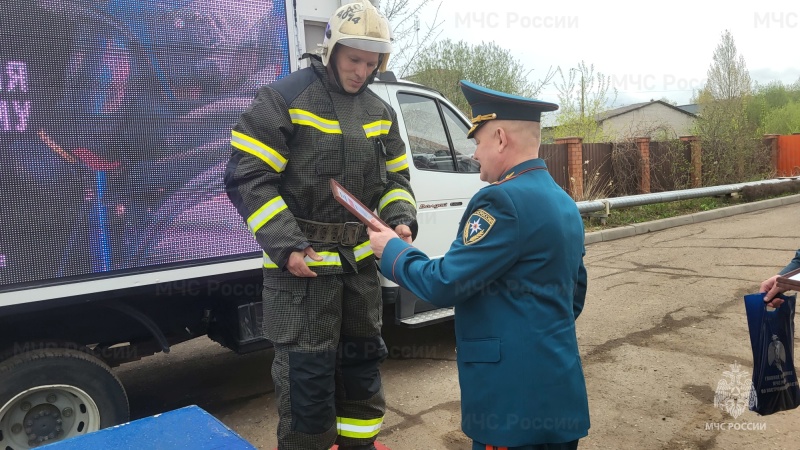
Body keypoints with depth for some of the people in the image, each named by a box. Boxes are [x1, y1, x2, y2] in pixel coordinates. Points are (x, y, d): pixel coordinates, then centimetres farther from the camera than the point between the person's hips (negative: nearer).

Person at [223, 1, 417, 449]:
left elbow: (395, 178, 15)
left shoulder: (381, 112, 9)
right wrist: (286, 245, -20)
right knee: (307, 370, 1)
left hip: (359, 258, 6)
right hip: (301, 259, -6)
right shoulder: (286, 97, -10)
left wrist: (402, 220, -6)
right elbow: (247, 177, -13)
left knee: (363, 359, 18)